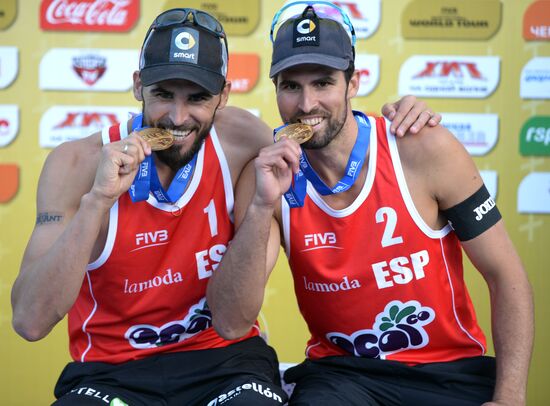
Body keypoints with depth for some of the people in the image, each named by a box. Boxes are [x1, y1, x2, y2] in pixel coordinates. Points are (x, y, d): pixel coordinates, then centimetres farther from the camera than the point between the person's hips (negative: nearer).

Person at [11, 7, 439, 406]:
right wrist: (97, 200, -27)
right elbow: (31, 322, -18)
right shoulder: (77, 164, -11)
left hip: (226, 359, 1)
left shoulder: (238, 137, -4)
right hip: (111, 371, -1)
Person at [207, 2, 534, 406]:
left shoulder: (425, 150, -11)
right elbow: (231, 324, -14)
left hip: (453, 369, 0)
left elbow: (506, 276, -6)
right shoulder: (269, 175, -7)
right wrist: (262, 207, -26)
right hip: (340, 370, 1)